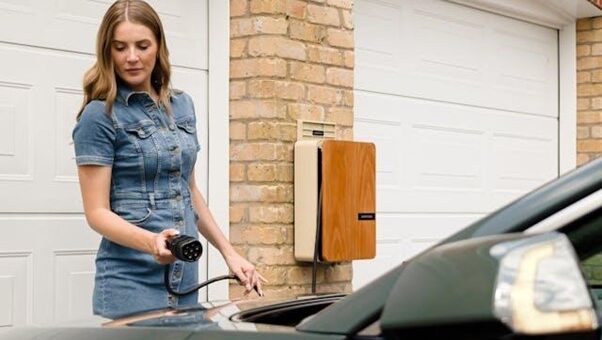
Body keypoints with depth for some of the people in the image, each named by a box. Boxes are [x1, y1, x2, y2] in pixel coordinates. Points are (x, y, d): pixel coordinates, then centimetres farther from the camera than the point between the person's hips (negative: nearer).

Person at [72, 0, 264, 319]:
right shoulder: (99, 116, -9)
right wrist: (152, 242, -29)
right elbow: (97, 212, -12)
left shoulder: (182, 106, 11)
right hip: (131, 282, -6)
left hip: (186, 277, 6)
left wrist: (229, 253, 16)